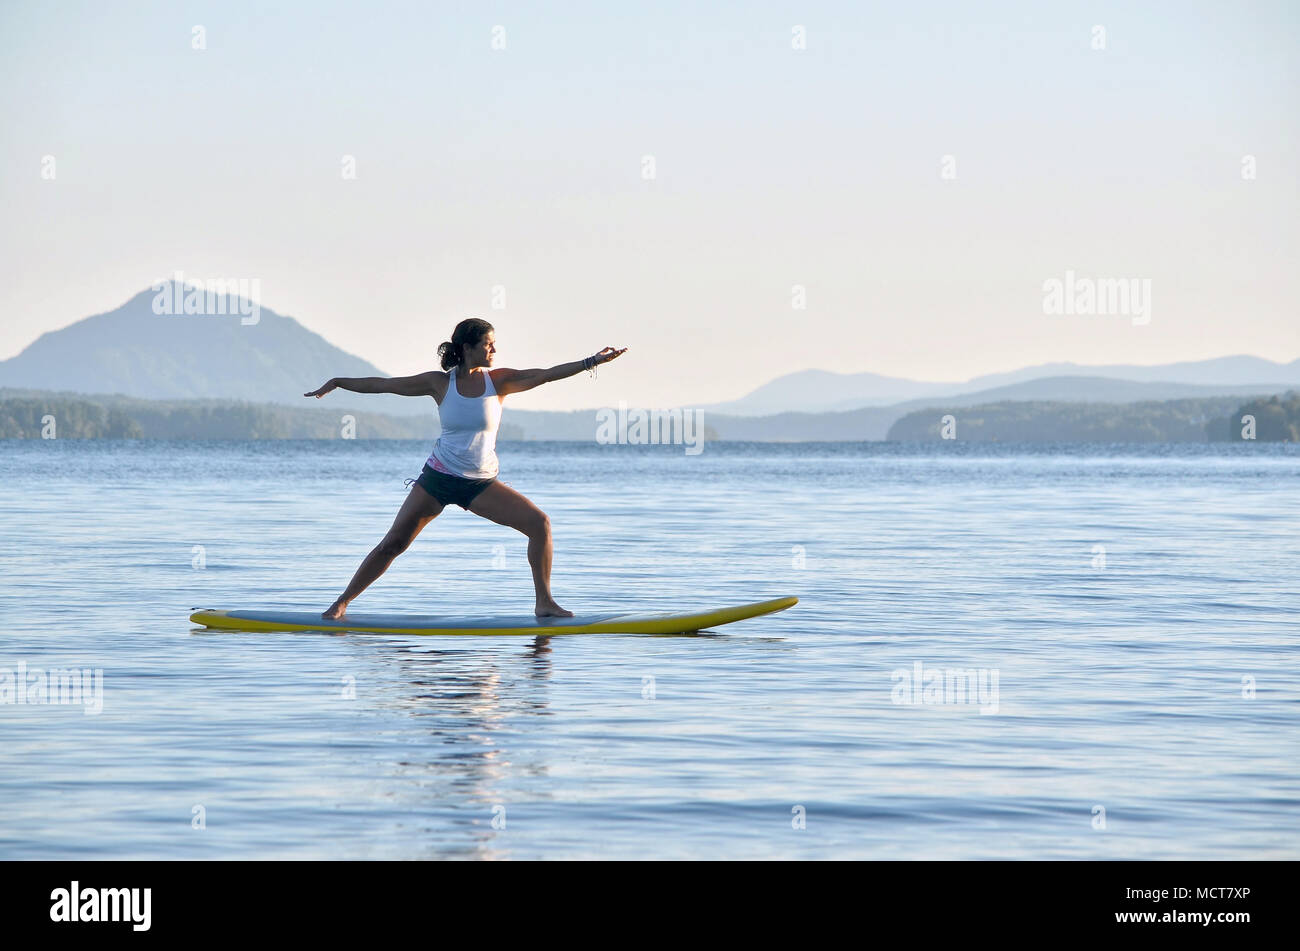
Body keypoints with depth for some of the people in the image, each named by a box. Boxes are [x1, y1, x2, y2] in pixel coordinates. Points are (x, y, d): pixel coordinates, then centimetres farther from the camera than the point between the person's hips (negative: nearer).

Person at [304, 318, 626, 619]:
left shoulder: (498, 380, -3)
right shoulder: (440, 383, -4)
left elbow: (544, 375, -15)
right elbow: (383, 384, 4)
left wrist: (592, 361, -25)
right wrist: (337, 382, 9)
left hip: (481, 483, 1)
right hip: (438, 478, -1)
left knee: (539, 524, -15)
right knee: (393, 544, -4)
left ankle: (544, 603, -7)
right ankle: (342, 602, 10)